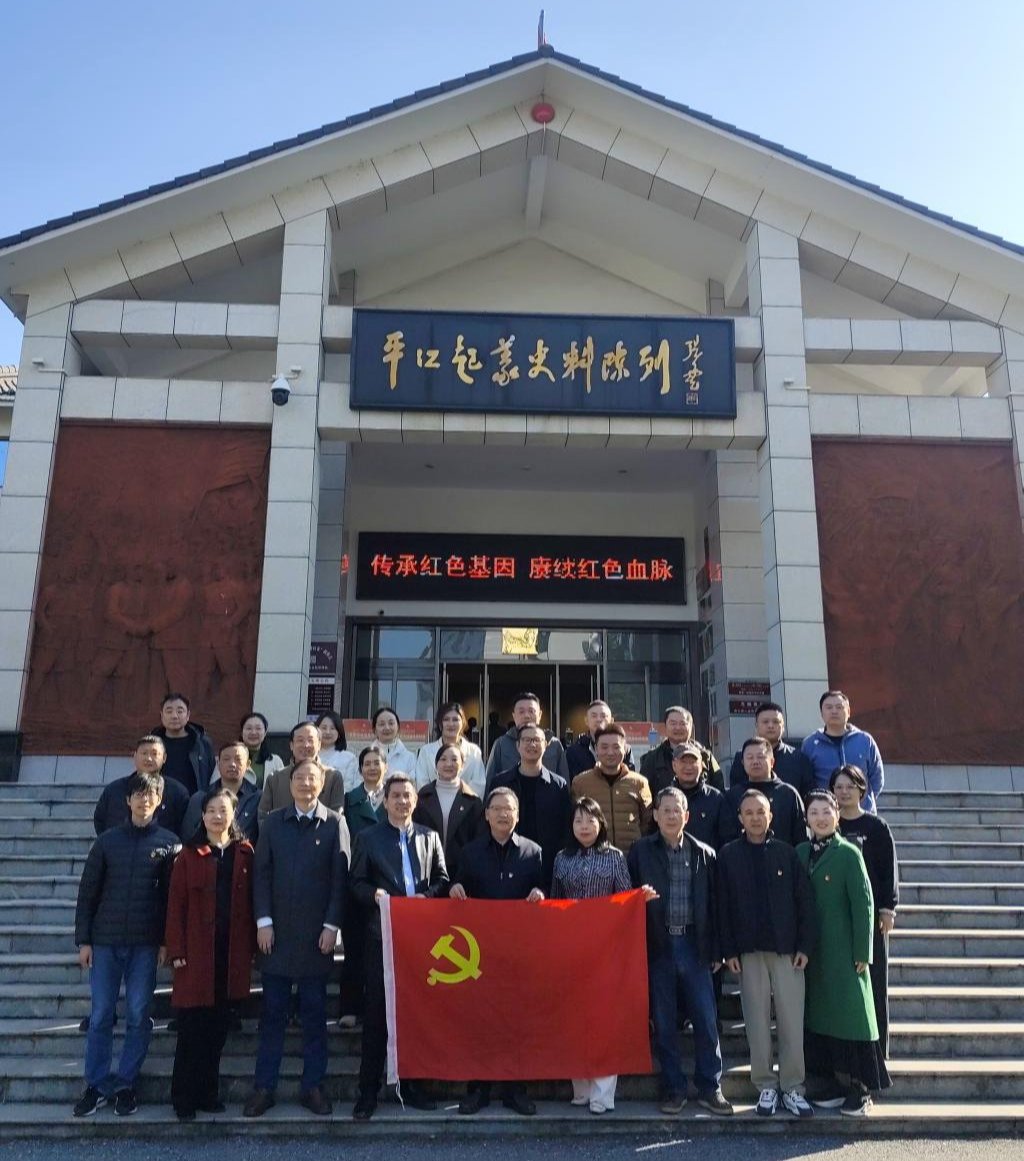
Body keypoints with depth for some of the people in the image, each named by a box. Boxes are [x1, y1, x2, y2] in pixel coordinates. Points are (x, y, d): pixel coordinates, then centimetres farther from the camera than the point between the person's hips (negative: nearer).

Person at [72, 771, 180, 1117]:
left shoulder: (169, 842, 0)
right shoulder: (107, 841, 4)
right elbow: (87, 893, 5)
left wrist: (166, 941, -5)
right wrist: (83, 940, 1)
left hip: (145, 944, -1)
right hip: (105, 941, 1)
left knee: (138, 1016, 4)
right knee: (100, 1016, 5)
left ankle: (125, 1084, 16)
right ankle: (97, 1085, 17)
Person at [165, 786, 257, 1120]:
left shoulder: (245, 854, 5)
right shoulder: (189, 856, 0)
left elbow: (251, 902, 4)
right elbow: (176, 905, -2)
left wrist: (251, 947, 0)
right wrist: (176, 951, -7)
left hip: (232, 954, 2)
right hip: (197, 953, -2)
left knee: (218, 1027, 10)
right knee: (192, 1028, 3)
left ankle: (207, 1092, 23)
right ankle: (184, 1098, 15)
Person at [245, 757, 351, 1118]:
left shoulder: (334, 823, 1)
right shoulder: (272, 823, 6)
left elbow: (340, 877, -1)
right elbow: (261, 873, 3)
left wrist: (332, 925, -7)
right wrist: (263, 920, -5)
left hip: (316, 934, -1)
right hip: (277, 932, 1)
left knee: (314, 1013, 7)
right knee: (273, 1012, 6)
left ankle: (312, 1086, 16)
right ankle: (264, 1086, 15)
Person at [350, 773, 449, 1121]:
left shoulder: (429, 837, 12)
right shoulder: (368, 838, 6)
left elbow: (442, 880, 11)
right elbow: (357, 883, 3)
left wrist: (427, 896, -8)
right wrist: (375, 894, -16)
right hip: (383, 934, -2)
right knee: (376, 1014, -1)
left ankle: (412, 1085, 21)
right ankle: (368, 1091, 8)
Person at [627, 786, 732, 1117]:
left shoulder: (704, 854, 6)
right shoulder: (640, 851, 3)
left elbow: (712, 904, 6)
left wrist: (716, 951, 5)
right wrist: (640, 898, -19)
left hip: (694, 946, 1)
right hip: (657, 947, -1)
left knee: (707, 1021, 2)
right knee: (664, 1024, 6)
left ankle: (710, 1088, 16)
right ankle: (673, 1089, 18)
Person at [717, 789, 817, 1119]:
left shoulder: (787, 853, 3)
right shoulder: (728, 855, 2)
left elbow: (805, 901, 3)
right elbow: (723, 905, 1)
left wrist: (805, 946, -2)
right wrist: (728, 950, -4)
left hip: (787, 950, 0)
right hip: (749, 951, 0)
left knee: (792, 1020, 1)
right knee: (757, 1022, 5)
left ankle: (793, 1087, 13)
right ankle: (765, 1086, 16)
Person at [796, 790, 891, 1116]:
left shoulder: (848, 854, -8)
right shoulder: (800, 853, 7)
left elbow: (863, 905, -10)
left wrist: (862, 953, -12)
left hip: (842, 952, -5)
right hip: (810, 951, 5)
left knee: (849, 1014, -1)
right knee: (818, 1016, 9)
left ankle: (859, 1091, 10)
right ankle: (831, 1085, 20)